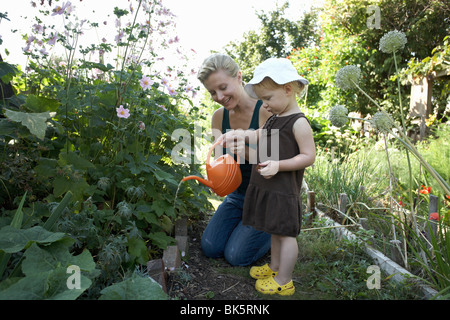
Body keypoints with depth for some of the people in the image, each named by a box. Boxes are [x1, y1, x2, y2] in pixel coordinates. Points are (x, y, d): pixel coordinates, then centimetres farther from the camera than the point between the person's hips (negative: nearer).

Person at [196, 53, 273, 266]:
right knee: (210, 248, 1)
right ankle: (244, 222, 26)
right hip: (237, 194, 6)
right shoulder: (219, 117, -3)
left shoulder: (266, 111, -22)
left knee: (236, 256, -7)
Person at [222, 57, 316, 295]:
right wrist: (239, 135, 13)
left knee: (285, 233, 4)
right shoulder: (275, 119, 10)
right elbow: (261, 135, 26)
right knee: (275, 230, 21)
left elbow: (309, 156, -18)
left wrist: (278, 165, -25)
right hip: (268, 186, 9)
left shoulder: (299, 123, -17)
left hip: (284, 190, -9)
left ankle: (283, 282, 18)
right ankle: (274, 267, 39)